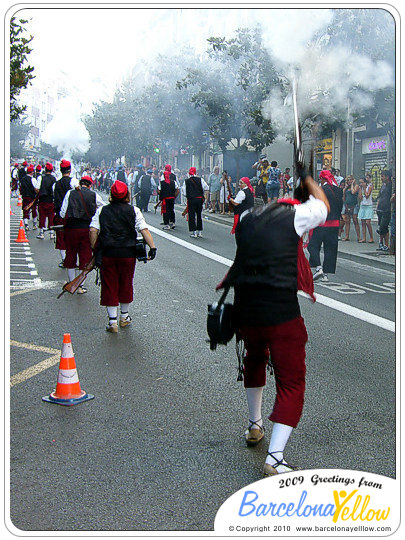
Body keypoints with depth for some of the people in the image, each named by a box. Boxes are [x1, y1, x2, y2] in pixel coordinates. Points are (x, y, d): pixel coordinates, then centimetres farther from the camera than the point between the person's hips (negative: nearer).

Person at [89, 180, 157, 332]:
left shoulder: (102, 211, 3)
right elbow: (144, 230, -10)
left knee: (109, 286, 6)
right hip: (128, 254, 0)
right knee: (126, 285, 16)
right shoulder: (134, 211, 0)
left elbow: (93, 230, -6)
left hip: (107, 254, 0)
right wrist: (152, 246, -10)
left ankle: (112, 321, 4)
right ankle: (124, 317, 31)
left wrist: (95, 249, 2)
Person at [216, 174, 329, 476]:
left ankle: (254, 426, 44)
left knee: (255, 359, 32)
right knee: (291, 382, 3)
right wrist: (306, 177, 32)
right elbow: (323, 204, 18)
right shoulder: (295, 215, -2)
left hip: (245, 312, 6)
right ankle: (275, 459, -8)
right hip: (283, 313, -5)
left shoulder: (247, 219, 11)